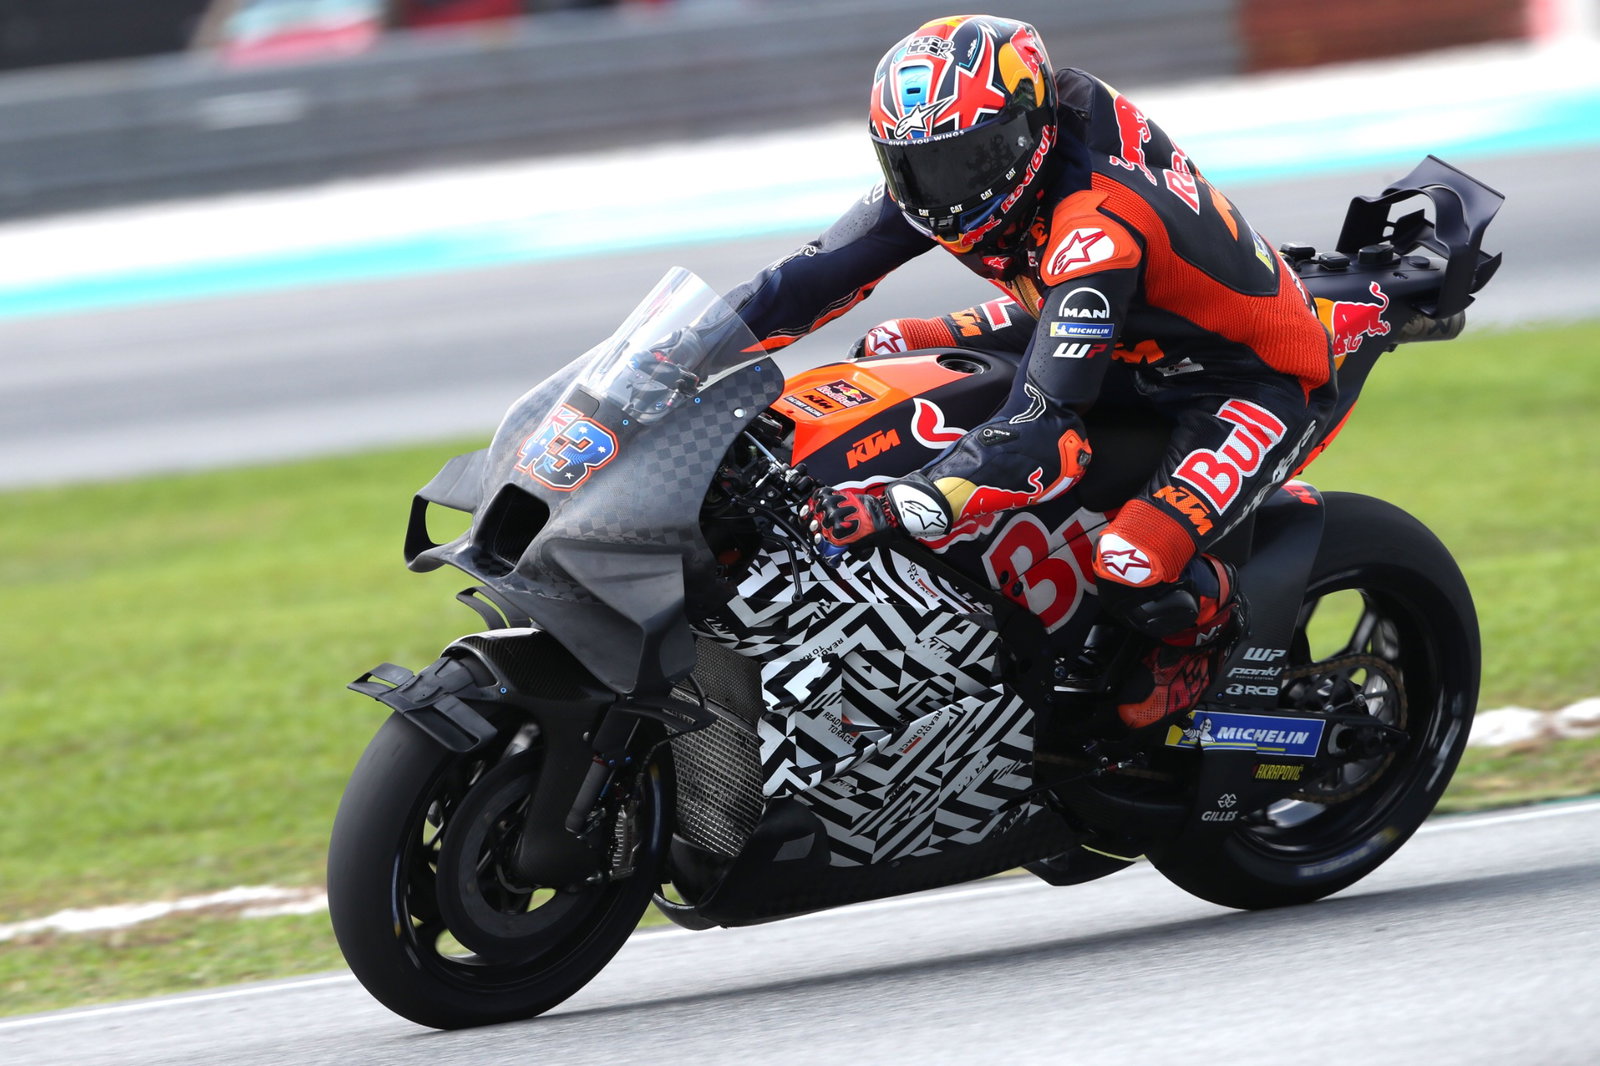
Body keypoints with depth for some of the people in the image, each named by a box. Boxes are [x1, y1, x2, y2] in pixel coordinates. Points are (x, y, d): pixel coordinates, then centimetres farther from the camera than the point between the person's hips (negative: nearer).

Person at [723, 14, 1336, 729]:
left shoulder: (1099, 224, -39)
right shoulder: (955, 170, -14)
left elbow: (1050, 425, -43)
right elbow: (825, 270, -8)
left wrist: (902, 509, -52)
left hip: (1253, 380, -9)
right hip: (1118, 340, 9)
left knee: (1133, 576, -30)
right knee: (889, 353, 4)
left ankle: (1212, 612, 6)